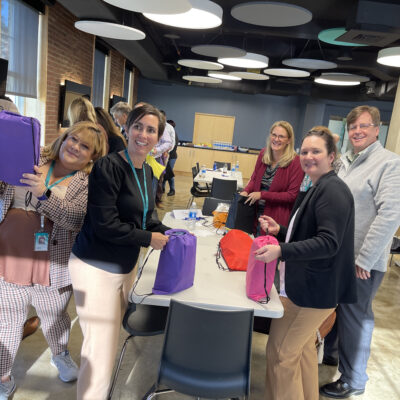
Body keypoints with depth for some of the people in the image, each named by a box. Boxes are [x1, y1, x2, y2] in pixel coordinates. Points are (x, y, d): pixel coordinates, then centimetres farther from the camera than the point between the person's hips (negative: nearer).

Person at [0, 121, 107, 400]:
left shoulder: (87, 183, -3)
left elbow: (76, 219, -18)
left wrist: (45, 194, -31)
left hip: (51, 266, -1)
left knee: (54, 317, 18)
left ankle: (60, 355, 50)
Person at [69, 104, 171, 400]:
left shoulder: (147, 172, 7)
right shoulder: (109, 167, -18)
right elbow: (105, 225, -22)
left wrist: (168, 232, 2)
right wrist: (149, 239, -13)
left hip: (127, 265, 8)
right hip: (97, 268, -8)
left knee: (113, 337, 21)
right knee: (100, 351, -1)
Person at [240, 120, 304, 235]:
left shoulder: (295, 162, -13)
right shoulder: (263, 154, 3)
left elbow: (292, 195, -13)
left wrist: (262, 195, -16)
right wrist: (246, 191, -5)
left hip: (277, 219, -5)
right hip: (255, 214, 5)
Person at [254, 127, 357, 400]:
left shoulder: (333, 190, -19)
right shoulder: (320, 188, 13)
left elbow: (329, 243, -28)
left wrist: (281, 251, -35)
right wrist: (280, 231, 6)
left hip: (313, 290, -11)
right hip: (309, 285, 11)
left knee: (281, 353, 1)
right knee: (304, 347, 25)